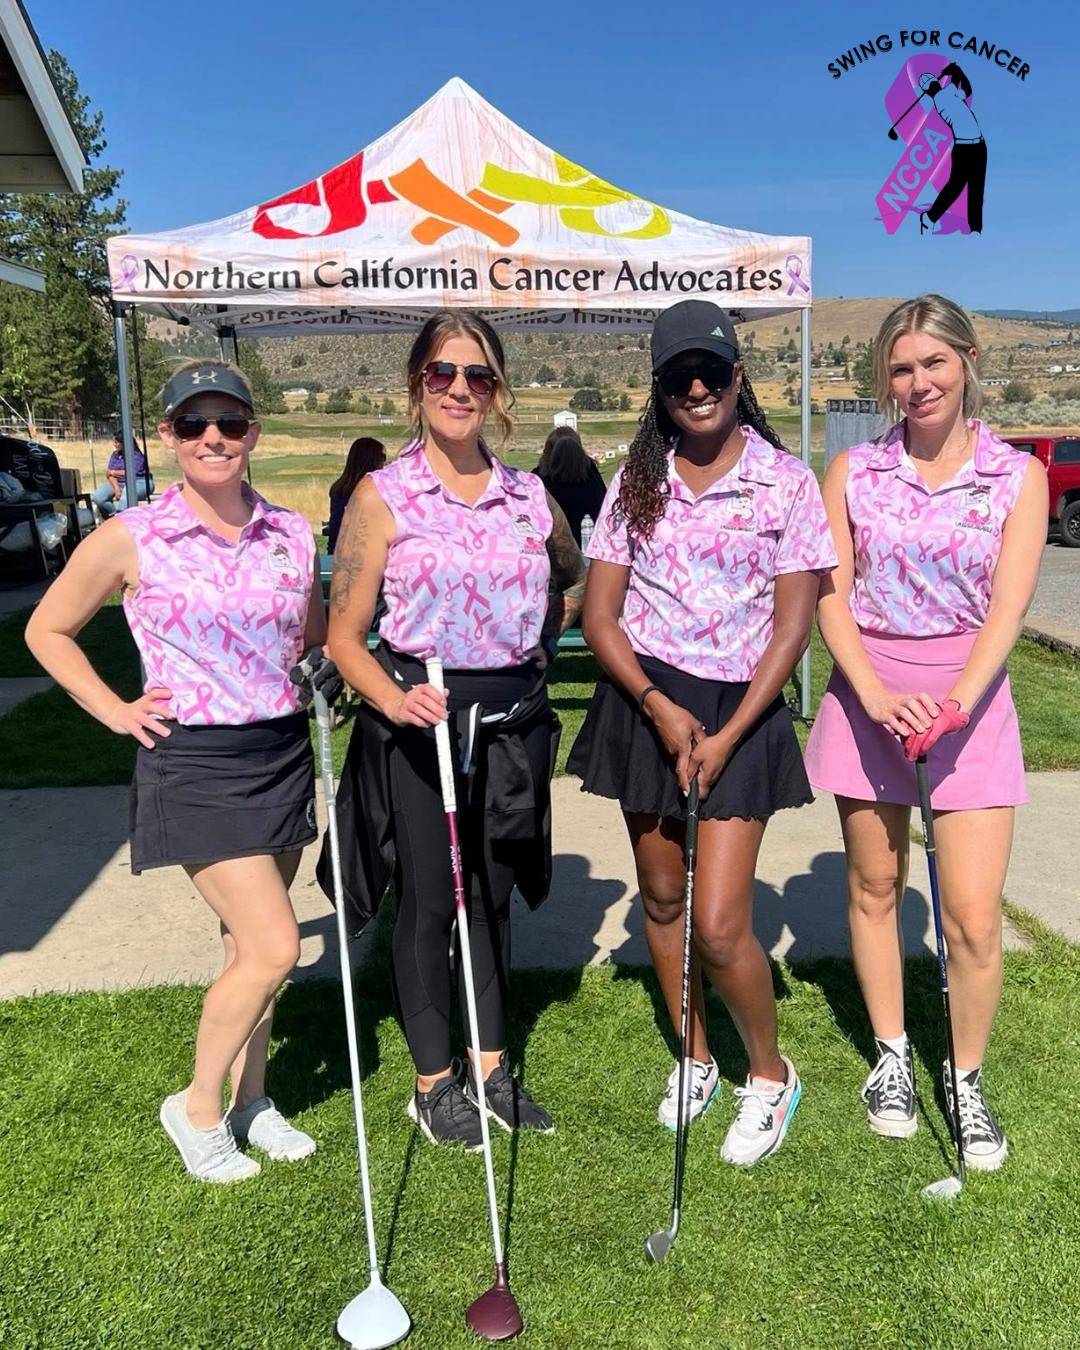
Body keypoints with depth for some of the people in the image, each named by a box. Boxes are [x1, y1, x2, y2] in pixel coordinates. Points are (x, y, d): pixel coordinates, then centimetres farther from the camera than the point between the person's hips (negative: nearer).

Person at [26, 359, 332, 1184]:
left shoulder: (291, 535, 2)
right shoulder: (131, 540, -8)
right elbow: (48, 632, 5)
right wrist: (116, 711, -3)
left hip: (281, 753, 4)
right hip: (193, 762, -4)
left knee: (252, 944, 14)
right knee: (273, 945, -8)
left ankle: (252, 1101, 34)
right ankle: (198, 1107, 17)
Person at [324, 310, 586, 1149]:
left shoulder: (529, 496, 5)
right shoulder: (383, 496, -6)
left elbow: (579, 580, 24)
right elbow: (345, 634, -9)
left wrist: (542, 633, 8)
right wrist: (395, 701, -25)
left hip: (513, 718, 4)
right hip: (418, 721, -3)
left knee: (492, 894, 15)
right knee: (429, 902, 6)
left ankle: (491, 1066, 32)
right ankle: (434, 1083, 25)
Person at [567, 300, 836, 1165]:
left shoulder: (785, 481, -3)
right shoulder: (636, 483, 4)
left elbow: (793, 624, -6)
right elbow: (599, 615, 1)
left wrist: (726, 737, -13)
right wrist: (659, 706, -14)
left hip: (739, 709, -3)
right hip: (645, 702, 4)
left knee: (718, 927, -7)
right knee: (662, 899, 14)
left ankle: (771, 1076, 21)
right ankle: (694, 1060, 37)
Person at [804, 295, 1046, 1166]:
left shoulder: (1017, 475, 0)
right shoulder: (853, 472, 2)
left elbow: (1007, 607, -8)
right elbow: (831, 597, -3)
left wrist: (952, 706, -22)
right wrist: (878, 697, -17)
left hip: (970, 698, -1)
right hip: (866, 694, 1)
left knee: (973, 915, -4)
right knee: (875, 885, 11)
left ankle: (967, 1084, 20)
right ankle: (892, 1058, 31)